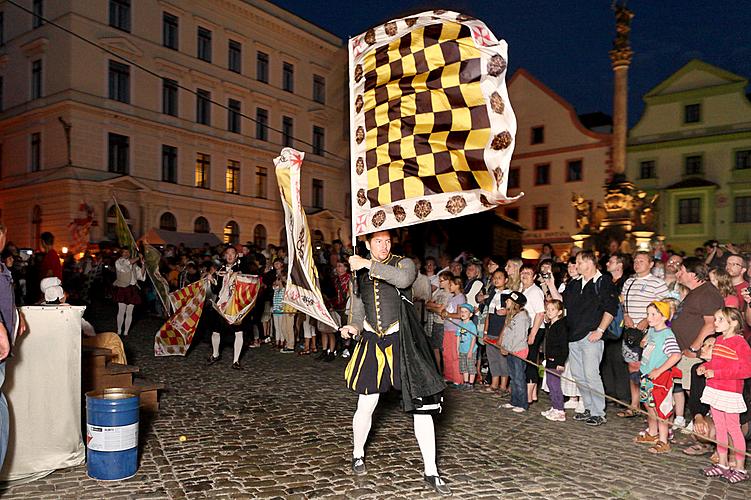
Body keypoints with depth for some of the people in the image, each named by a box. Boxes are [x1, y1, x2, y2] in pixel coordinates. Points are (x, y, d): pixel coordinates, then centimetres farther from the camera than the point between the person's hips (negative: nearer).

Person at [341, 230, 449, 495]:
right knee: (365, 406, 8)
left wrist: (369, 264, -27)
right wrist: (354, 327, -6)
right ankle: (357, 454, 36)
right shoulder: (358, 273, 8)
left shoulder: (403, 263, -3)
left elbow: (403, 278, -28)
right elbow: (358, 311, 14)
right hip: (372, 342, 3)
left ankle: (430, 471, 9)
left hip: (402, 342, -2)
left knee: (422, 405, -4)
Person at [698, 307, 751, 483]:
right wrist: (705, 366, 4)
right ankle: (722, 464, 26)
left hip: (730, 392, -8)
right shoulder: (718, 340, 10)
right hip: (714, 389, 8)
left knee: (732, 428, 2)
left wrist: (716, 373, -24)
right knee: (719, 427, 15)